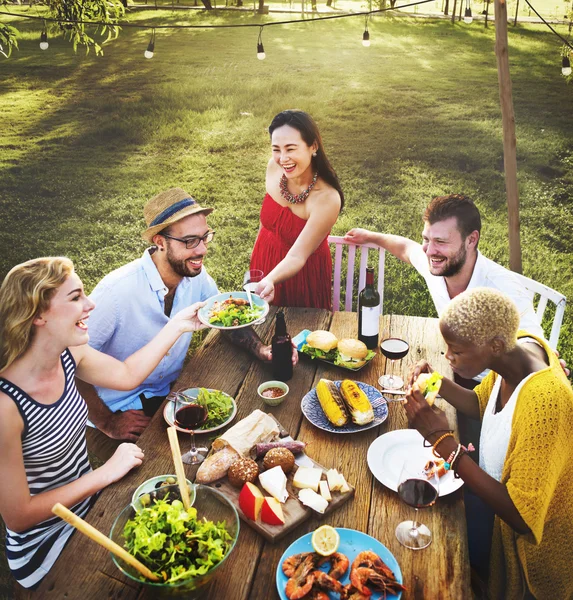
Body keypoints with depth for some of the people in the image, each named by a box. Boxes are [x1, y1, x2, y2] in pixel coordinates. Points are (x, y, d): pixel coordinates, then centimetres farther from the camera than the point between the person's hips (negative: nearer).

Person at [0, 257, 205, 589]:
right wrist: (106, 473, -22)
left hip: (90, 503, 6)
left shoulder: (67, 355, -11)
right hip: (46, 548, -6)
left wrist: (178, 325, 3)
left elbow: (127, 374, 6)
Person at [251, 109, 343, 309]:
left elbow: (296, 257, -31)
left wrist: (269, 281, -49)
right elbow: (266, 219, 0)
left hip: (301, 276, -5)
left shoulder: (327, 199, -31)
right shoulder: (274, 167, -16)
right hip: (264, 261, 5)